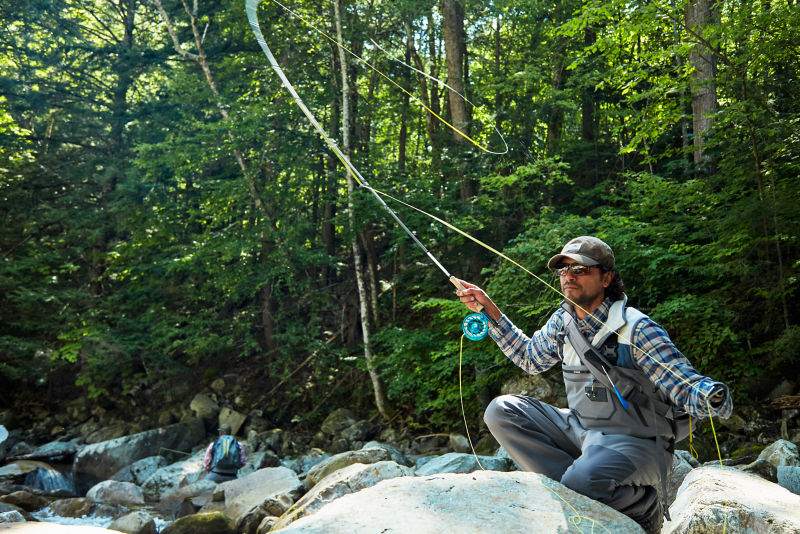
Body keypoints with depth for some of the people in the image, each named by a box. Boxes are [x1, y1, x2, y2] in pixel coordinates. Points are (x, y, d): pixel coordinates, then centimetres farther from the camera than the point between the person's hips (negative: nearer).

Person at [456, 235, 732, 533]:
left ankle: (644, 508, 0)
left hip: (636, 442, -6)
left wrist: (712, 397, -47)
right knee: (502, 411, -9)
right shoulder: (562, 321, 2)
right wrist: (490, 310, 13)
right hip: (580, 430, 7)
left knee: (582, 481, -36)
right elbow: (530, 358, 20)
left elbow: (687, 388, -22)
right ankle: (576, 497, -12)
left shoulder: (636, 329, -18)